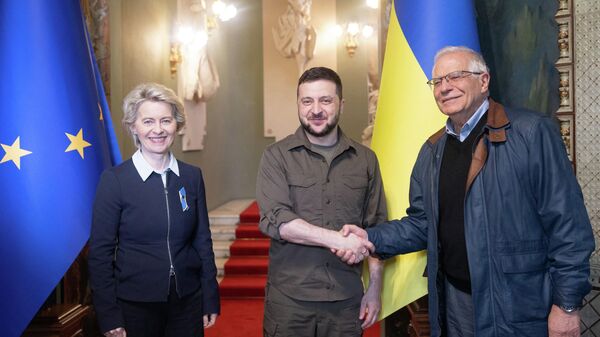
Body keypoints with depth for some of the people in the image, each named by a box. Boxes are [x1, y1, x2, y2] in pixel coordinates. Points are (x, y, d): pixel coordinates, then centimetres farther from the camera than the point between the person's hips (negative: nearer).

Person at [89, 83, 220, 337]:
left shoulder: (192, 176, 2)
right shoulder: (114, 180, -8)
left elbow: (202, 240, 6)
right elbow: (100, 252, -6)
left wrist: (210, 300, 5)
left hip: (188, 302, 3)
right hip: (135, 304, -3)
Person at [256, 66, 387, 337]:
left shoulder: (365, 159, 5)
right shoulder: (277, 156, -2)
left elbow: (375, 228, 8)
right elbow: (275, 221, -14)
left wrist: (375, 289, 4)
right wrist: (336, 239, -20)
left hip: (347, 300, 2)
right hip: (289, 299, -2)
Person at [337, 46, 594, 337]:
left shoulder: (532, 133, -10)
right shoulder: (432, 151, 8)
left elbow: (567, 223, -12)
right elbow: (422, 223, 10)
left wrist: (567, 304, -12)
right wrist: (371, 239, -5)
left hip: (519, 304, -5)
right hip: (455, 301, 5)